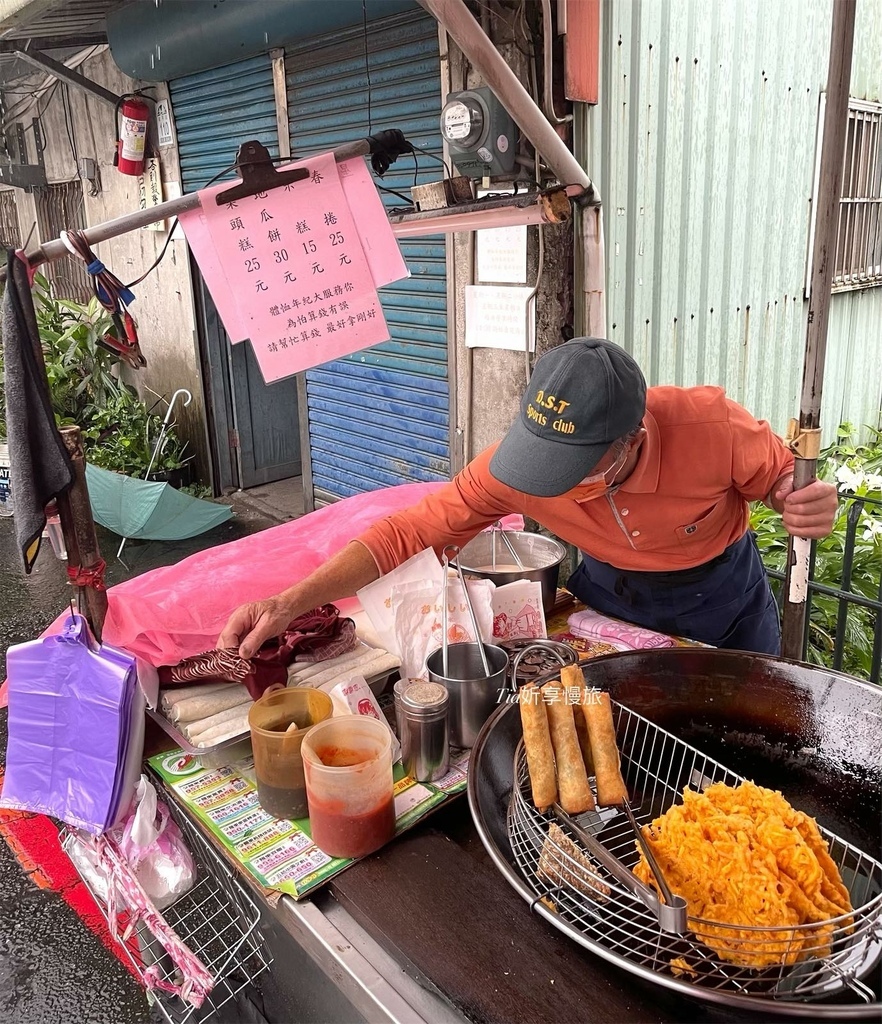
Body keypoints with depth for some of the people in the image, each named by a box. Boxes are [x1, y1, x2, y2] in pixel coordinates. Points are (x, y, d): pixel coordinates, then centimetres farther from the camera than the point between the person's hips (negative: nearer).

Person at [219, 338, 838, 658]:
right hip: (607, 593, 1)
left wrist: (807, 507, -39)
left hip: (722, 600, 0)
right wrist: (291, 604, -38)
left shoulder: (711, 426, -35)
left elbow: (783, 478, -14)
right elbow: (410, 531, -29)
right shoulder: (515, 466, -31)